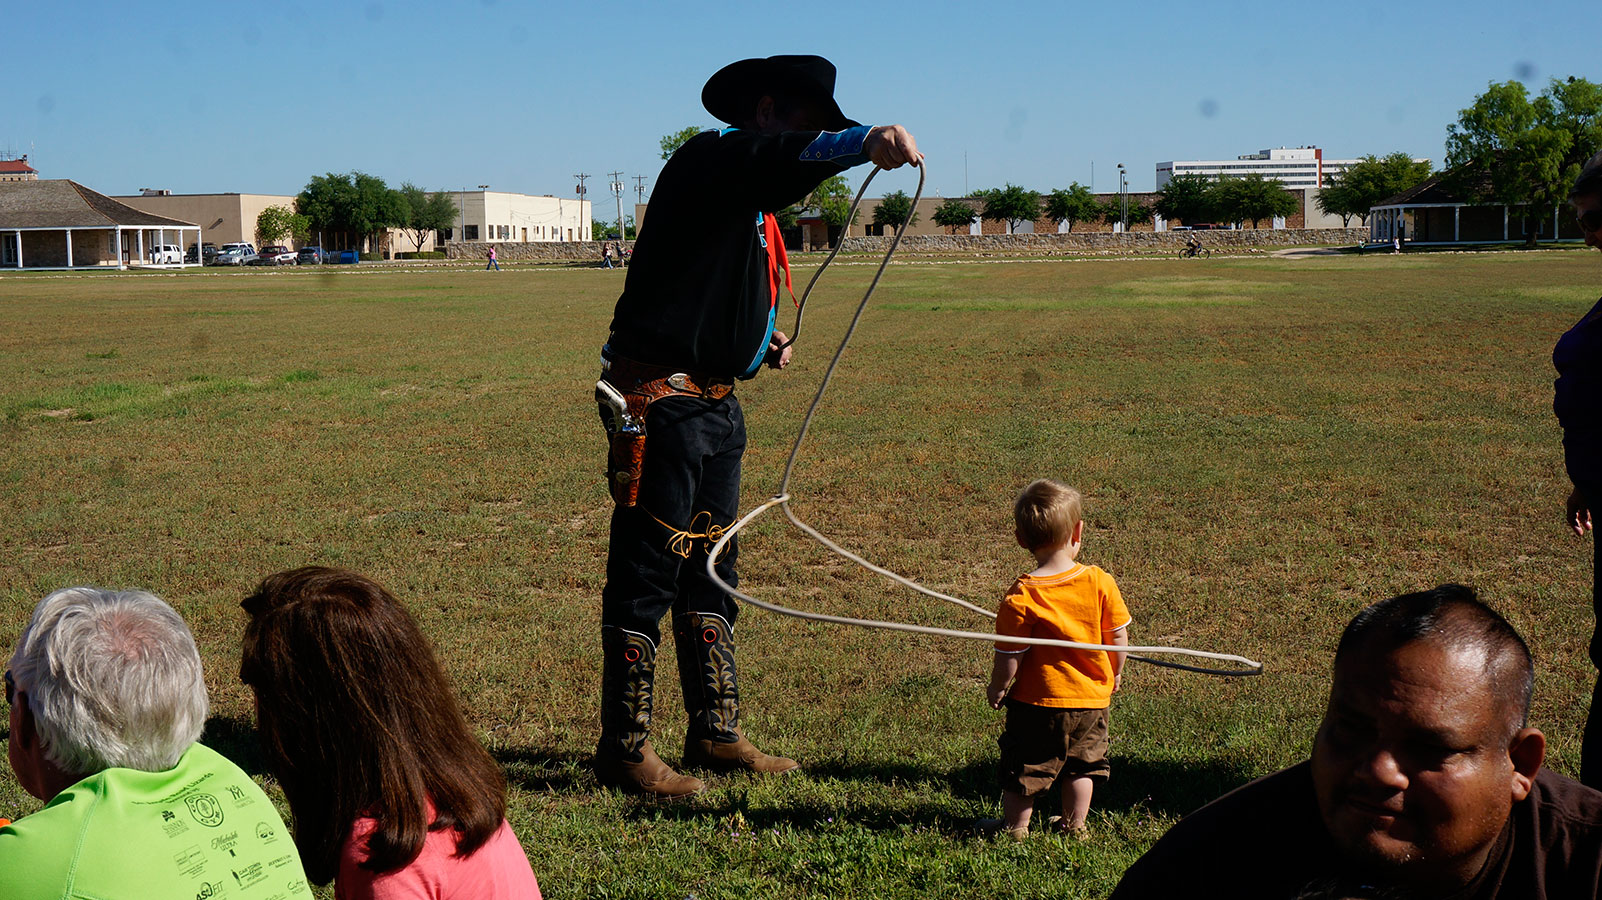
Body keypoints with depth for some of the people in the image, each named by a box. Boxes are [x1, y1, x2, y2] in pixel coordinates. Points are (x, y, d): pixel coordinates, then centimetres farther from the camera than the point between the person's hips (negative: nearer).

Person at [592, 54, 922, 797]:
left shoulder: (757, 206, 20)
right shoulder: (710, 159, -9)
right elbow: (781, 156, -32)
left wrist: (764, 342, 10)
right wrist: (867, 142, -48)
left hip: (715, 402, 10)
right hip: (661, 399, -10)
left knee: (711, 567, 14)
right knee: (648, 570, -5)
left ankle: (717, 734, 23)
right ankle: (624, 750, 3)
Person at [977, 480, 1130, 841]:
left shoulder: (1021, 597, -19)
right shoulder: (1100, 582, -10)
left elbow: (1009, 656, -14)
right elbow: (1119, 635, 0)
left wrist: (997, 689, 4)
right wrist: (1113, 675, 17)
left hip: (1038, 700, -3)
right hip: (1092, 697, 4)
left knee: (1024, 764, 13)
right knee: (1082, 759, 22)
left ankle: (1015, 825, 25)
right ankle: (1075, 824, 32)